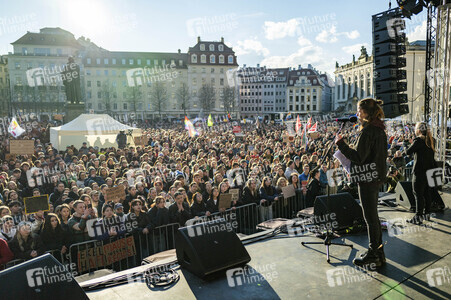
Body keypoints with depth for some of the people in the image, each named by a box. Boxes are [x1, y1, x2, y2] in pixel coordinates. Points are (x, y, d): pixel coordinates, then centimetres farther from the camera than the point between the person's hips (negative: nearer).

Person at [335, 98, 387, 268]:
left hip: (368, 178, -10)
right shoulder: (379, 129, 11)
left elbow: (358, 157, -22)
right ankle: (379, 252, 28)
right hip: (376, 177, 10)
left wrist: (341, 144, -15)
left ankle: (373, 255, 12)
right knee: (373, 216, 17)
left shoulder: (367, 131, -19)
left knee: (370, 217, 0)